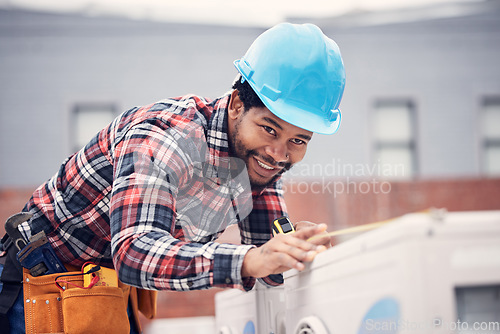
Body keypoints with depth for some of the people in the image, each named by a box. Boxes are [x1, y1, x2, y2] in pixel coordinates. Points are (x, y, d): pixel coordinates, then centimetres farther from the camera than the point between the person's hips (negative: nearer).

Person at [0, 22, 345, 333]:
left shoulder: (261, 154, -7)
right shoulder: (164, 137, -31)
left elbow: (271, 265, -8)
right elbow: (133, 253, -45)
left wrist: (299, 248, -32)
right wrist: (248, 260, -57)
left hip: (129, 293, 6)